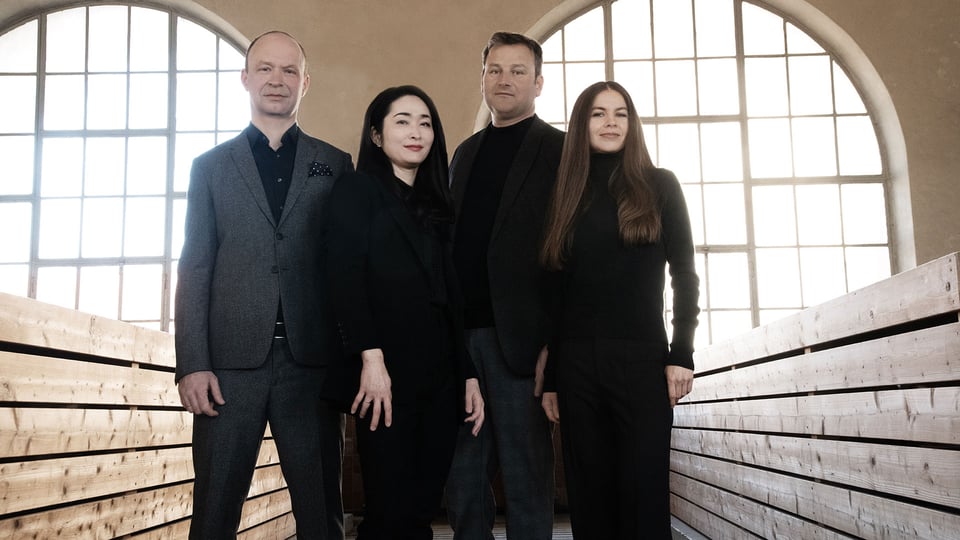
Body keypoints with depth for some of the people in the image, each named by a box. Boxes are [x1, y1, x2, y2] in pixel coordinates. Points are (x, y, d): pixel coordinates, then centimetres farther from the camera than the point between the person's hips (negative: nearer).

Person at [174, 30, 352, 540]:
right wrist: (192, 364, -3)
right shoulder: (211, 166, 12)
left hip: (311, 360, 0)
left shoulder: (336, 165, 11)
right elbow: (195, 269, 6)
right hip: (231, 362, 0)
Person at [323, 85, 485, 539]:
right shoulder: (357, 190, 4)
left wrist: (469, 374, 9)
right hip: (386, 373, -5)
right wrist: (371, 358, -20)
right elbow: (344, 276, -10)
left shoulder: (436, 205, 20)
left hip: (440, 377, 5)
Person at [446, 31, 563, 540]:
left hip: (518, 337, -5)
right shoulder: (465, 152, 19)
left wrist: (557, 341, -15)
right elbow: (453, 240, 17)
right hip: (461, 332, 6)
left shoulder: (559, 150, 0)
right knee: (463, 482, 12)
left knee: (526, 476, 4)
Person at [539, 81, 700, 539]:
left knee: (643, 492, -1)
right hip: (576, 363, 2)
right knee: (590, 494, 8)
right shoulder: (565, 197, 11)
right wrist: (550, 378, 7)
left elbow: (683, 274, 3)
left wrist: (681, 354, -7)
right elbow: (555, 292, 9)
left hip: (642, 359, -2)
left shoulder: (659, 185, 6)